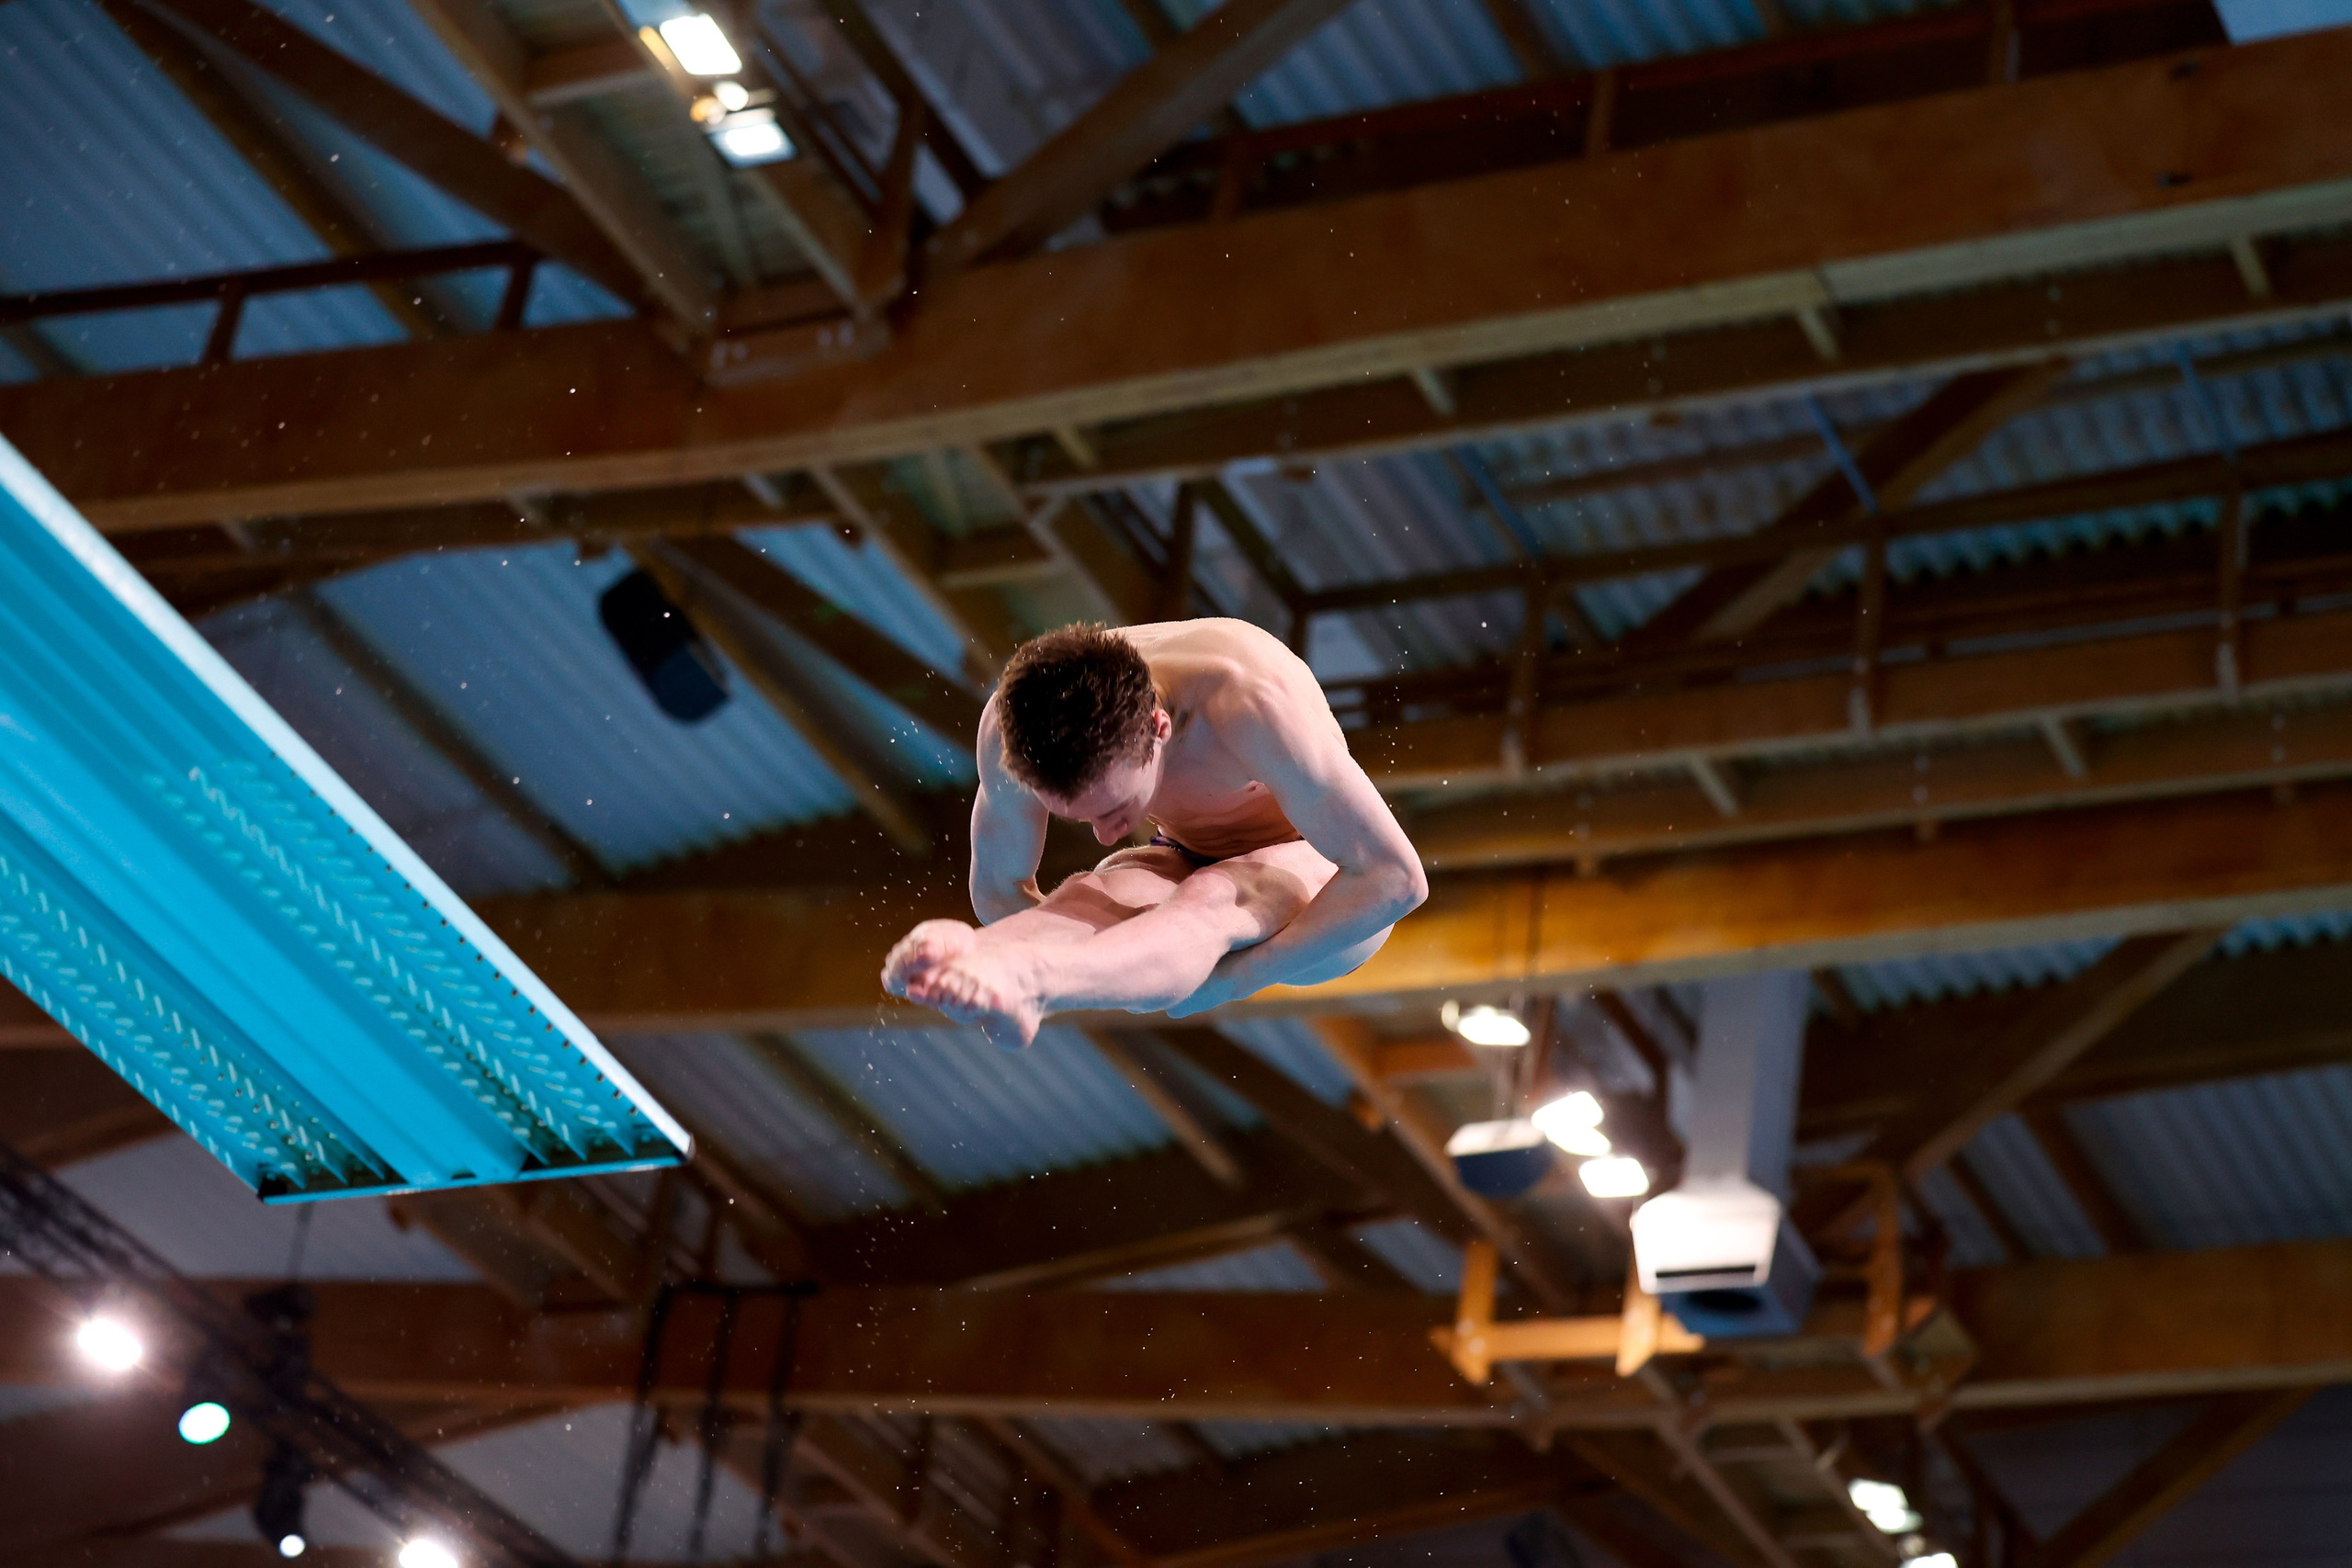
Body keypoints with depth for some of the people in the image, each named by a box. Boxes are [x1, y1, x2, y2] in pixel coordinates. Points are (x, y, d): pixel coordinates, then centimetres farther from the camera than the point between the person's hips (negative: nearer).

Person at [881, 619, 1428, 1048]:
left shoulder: (1248, 706, -37)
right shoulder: (1011, 727, -24)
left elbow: (1396, 878, -33)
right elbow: (997, 889, -8)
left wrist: (1243, 976, -34)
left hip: (1320, 875, -5)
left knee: (1209, 903, -38)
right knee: (1089, 896, -30)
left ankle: (1023, 982, -68)